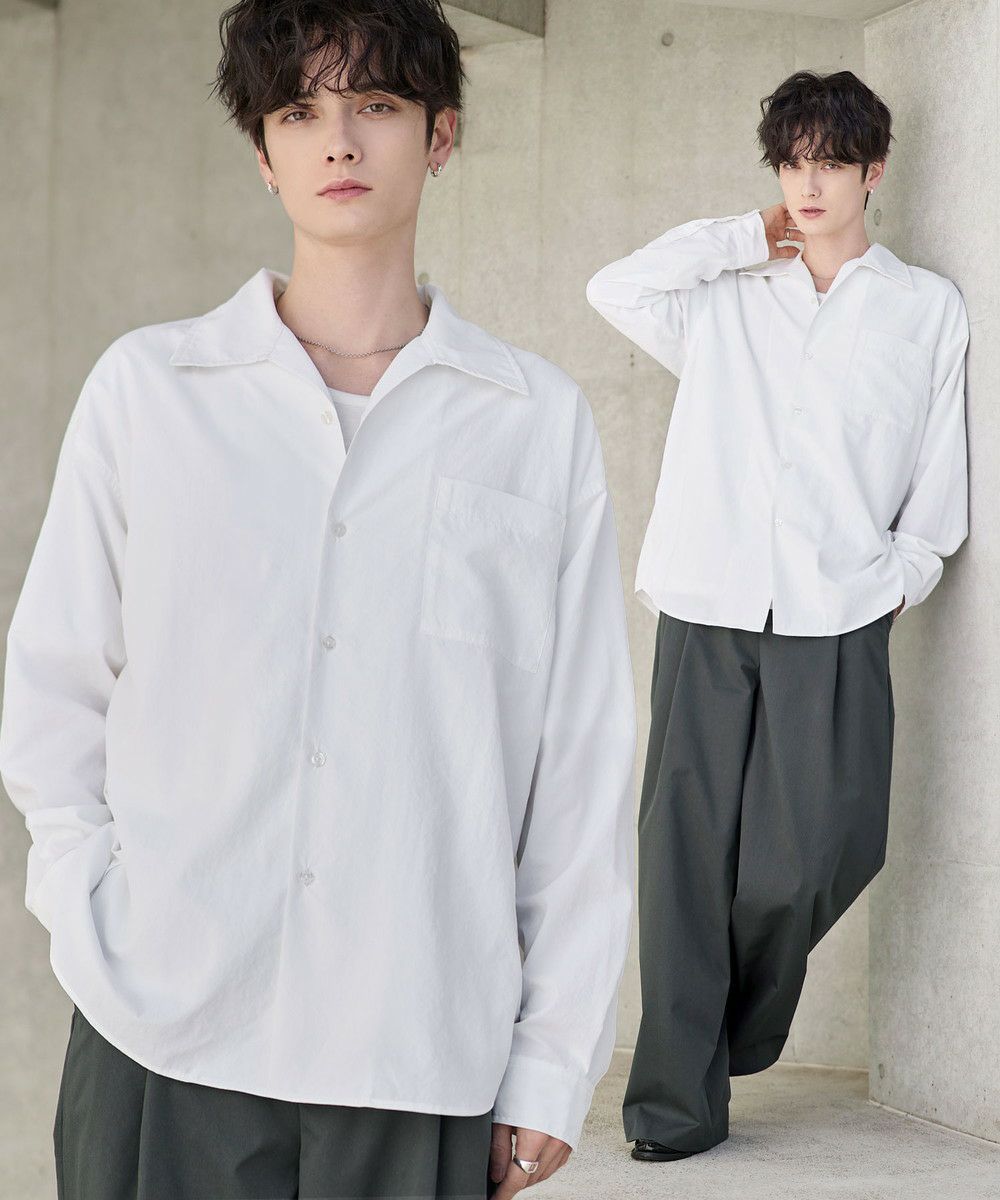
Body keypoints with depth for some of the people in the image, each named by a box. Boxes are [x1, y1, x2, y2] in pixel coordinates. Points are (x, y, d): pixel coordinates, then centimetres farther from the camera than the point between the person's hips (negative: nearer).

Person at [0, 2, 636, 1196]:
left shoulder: (539, 420, 5)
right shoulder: (145, 387, 6)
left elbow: (584, 762, 5)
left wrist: (553, 1061, 3)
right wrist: (105, 918, -4)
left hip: (424, 1054, 0)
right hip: (165, 1040, 0)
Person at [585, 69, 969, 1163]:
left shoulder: (926, 308, 14)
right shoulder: (727, 296, 18)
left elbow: (939, 481, 12)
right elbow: (616, 288, 3)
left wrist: (899, 574, 1)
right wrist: (748, 238, 10)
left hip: (835, 623, -1)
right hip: (706, 613, 1)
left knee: (805, 862, -8)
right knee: (687, 853, -4)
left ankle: (738, 1037, 20)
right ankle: (676, 1099, 1)